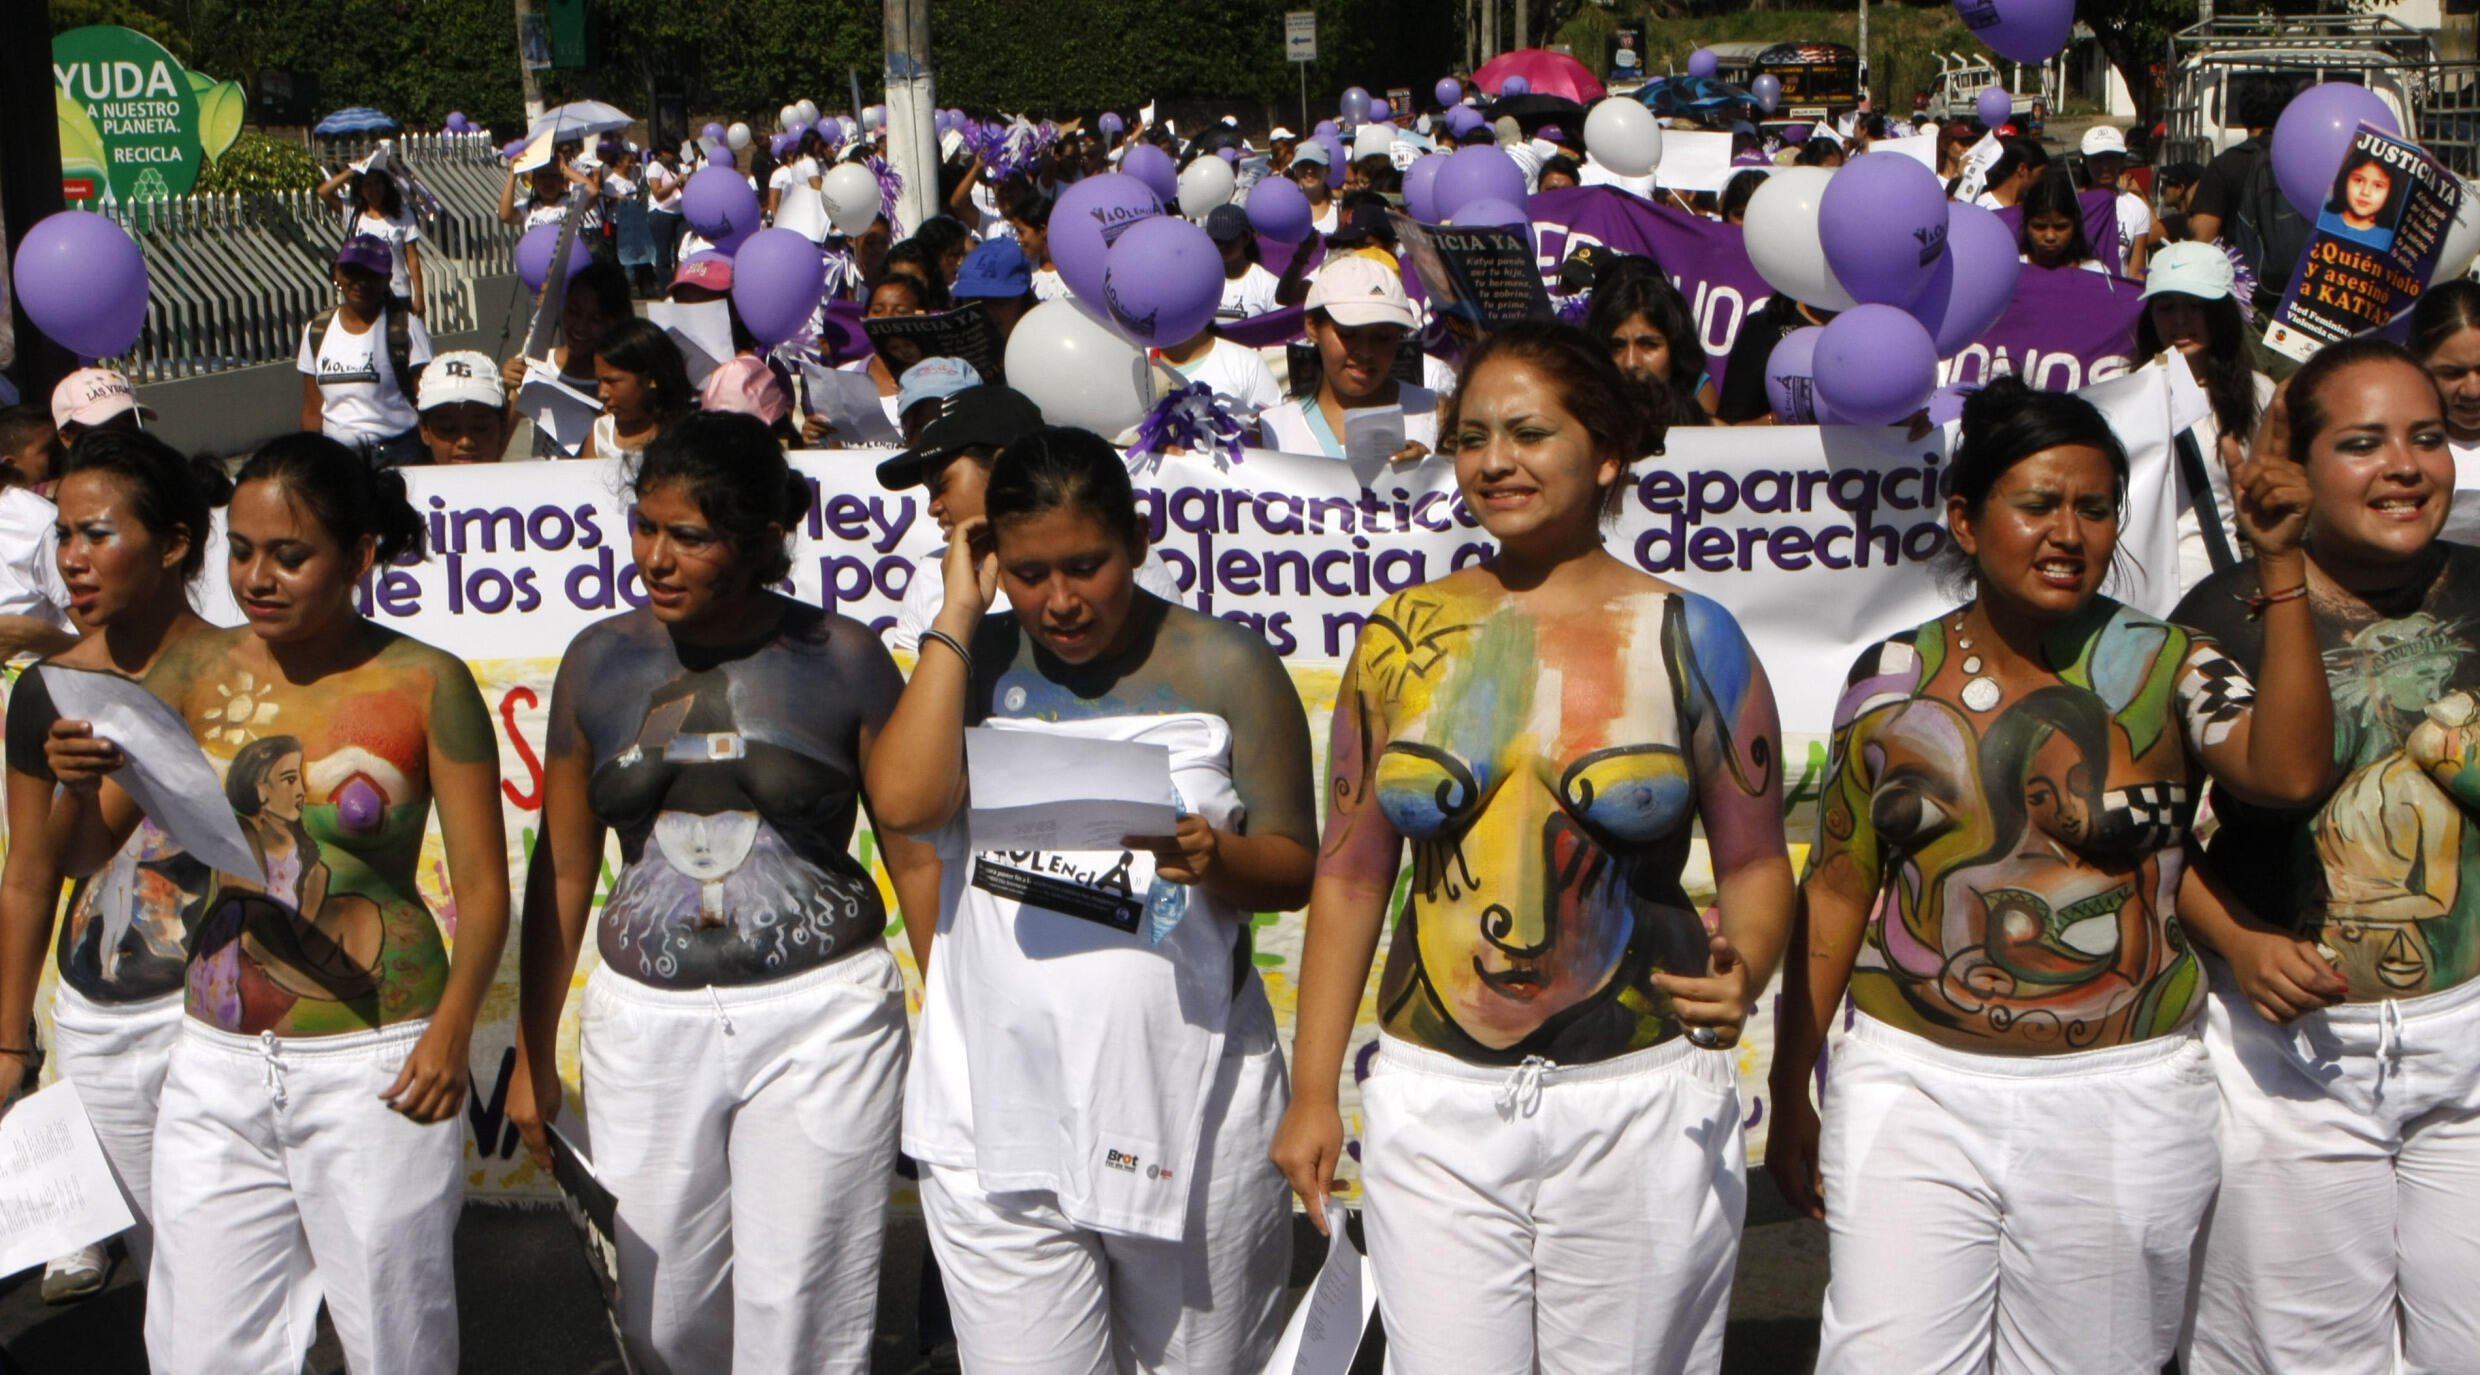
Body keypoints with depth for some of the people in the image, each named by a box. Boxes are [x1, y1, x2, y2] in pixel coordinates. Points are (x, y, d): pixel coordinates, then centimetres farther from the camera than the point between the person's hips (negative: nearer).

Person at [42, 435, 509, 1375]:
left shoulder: (424, 684, -6)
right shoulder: (197, 671, 4)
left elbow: (483, 885, -5)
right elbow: (82, 855, 7)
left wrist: (451, 1030, -19)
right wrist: (78, 782, -14)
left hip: (373, 1066, -4)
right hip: (217, 1067, 4)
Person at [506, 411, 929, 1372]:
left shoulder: (840, 660, -3)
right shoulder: (601, 663, 4)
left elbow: (917, 852, 1)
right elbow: (563, 868, 10)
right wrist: (533, 1052, 13)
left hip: (821, 1014, -3)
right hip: (646, 1021, 3)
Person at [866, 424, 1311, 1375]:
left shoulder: (1223, 666, 2)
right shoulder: (977, 663, 7)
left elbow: (1297, 867, 2)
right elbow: (904, 802, -12)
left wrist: (1213, 858, -21)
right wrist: (957, 612, -7)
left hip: (1188, 1109, -1)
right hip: (998, 1113, 1)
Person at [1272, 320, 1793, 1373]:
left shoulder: (1687, 637, 0)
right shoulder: (1406, 634, 5)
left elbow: (1756, 864, 3)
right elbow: (1350, 873, 8)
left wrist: (1740, 973, -19)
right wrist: (1313, 1090, 6)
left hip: (1641, 1099, -1)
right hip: (1436, 1100, 1)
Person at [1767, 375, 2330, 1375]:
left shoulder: (2164, 667, 1)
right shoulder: (1893, 680, 4)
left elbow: (2289, 769, -18)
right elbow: (1838, 889, 8)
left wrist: (2279, 564, -19)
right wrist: (1790, 1097, 9)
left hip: (2120, 1101, 0)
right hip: (1912, 1086, 1)